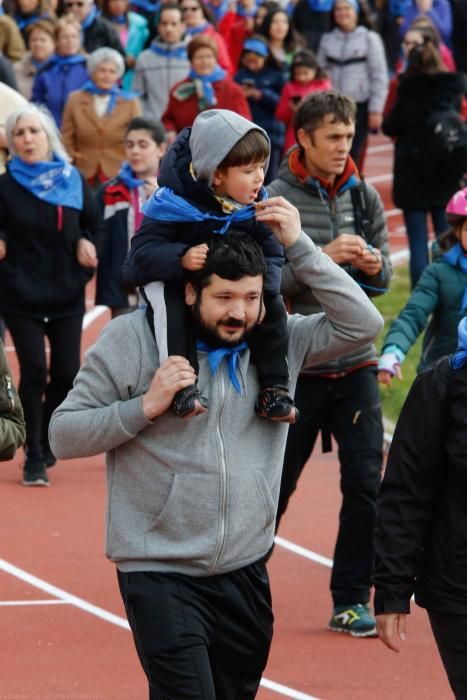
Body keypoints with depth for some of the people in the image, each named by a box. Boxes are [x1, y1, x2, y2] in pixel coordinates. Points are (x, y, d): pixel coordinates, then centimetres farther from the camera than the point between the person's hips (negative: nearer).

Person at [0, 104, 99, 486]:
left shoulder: (73, 181, 4)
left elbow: (92, 226, 15)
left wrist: (86, 246, -4)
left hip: (67, 295, 3)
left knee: (66, 374, 2)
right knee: (34, 371, -11)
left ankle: (47, 441, 26)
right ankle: (34, 458, -1)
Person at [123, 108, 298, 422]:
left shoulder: (257, 207, -11)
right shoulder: (174, 203, -27)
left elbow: (272, 254, -8)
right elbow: (143, 250, -29)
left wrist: (261, 284, -29)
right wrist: (182, 258, -48)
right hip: (170, 279, -4)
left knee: (273, 307, -17)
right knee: (172, 304, -37)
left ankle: (274, 388, -7)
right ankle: (184, 386, -36)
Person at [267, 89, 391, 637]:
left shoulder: (364, 197, 5)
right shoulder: (275, 199, -9)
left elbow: (383, 276, 13)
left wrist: (374, 267, -9)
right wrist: (322, 258, -23)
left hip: (356, 366, 4)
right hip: (295, 367, -4)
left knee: (366, 484, 0)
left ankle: (351, 599, 11)